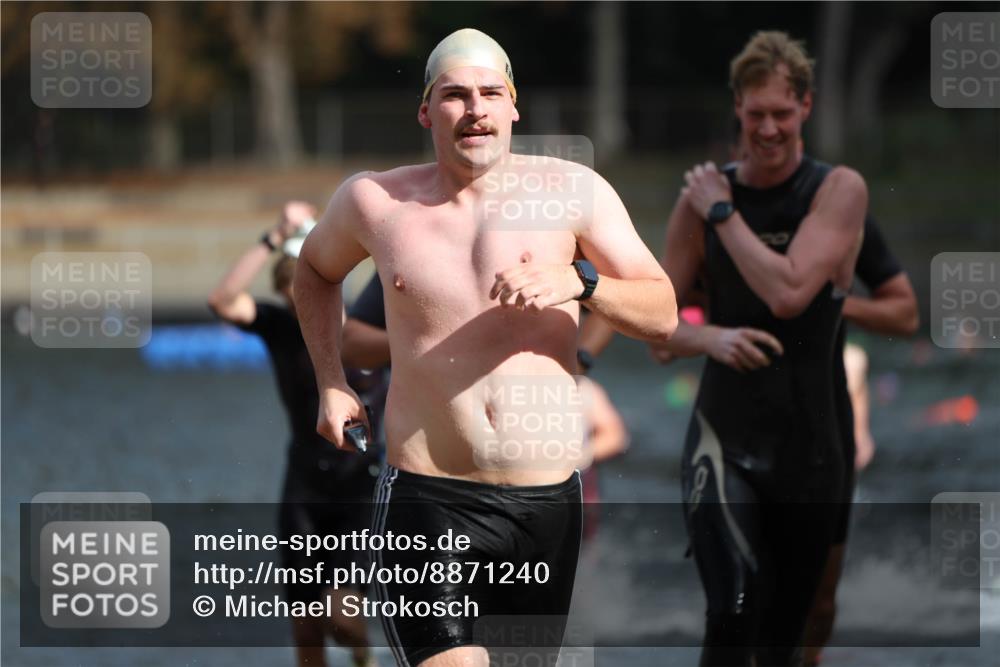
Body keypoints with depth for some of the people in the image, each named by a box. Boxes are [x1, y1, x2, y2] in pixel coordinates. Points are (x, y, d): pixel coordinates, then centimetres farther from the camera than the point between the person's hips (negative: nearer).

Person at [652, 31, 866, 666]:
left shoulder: (839, 190, -5)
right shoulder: (703, 195, 1)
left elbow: (788, 293, -20)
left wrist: (722, 211, -12)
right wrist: (712, 338, -17)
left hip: (810, 444, 1)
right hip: (724, 437, 0)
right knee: (734, 611, -22)